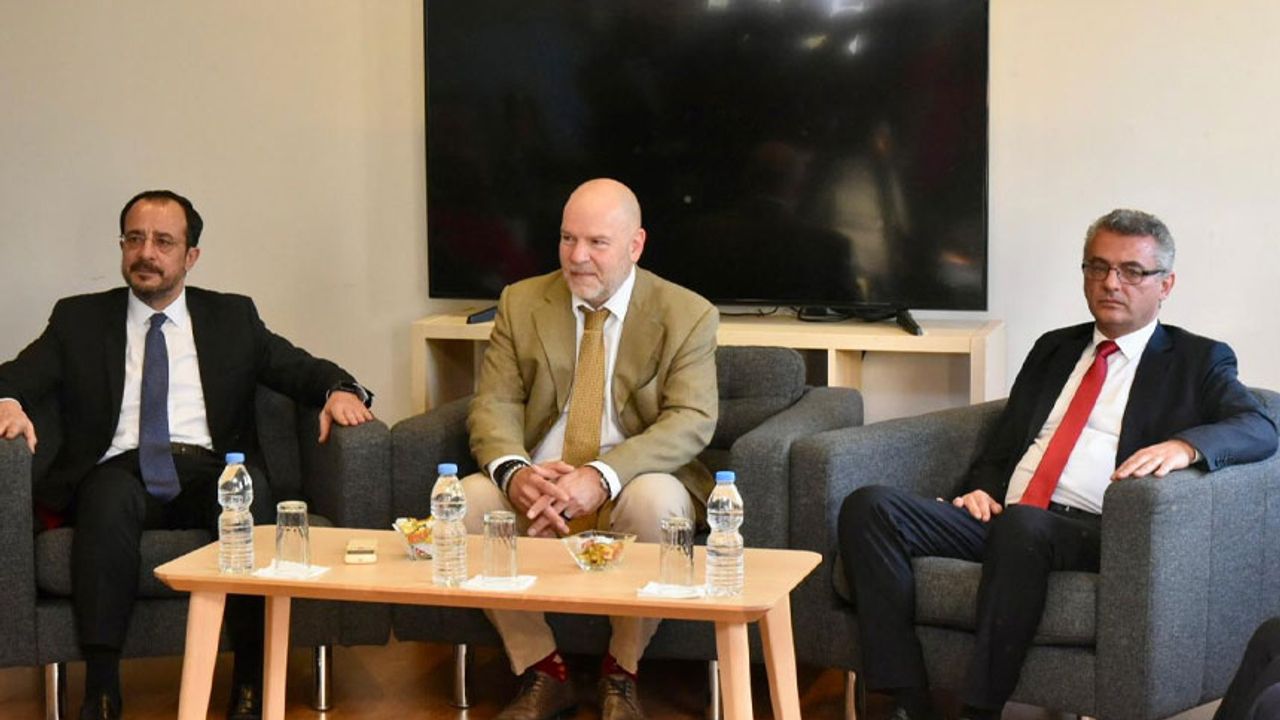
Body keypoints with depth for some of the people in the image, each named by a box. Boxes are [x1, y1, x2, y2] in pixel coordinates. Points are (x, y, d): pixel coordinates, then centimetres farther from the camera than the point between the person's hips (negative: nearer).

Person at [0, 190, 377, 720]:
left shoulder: (232, 318, 21)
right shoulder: (78, 319, 20)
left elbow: (301, 368, 13)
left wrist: (340, 390, -10)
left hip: (207, 472, 1)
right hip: (121, 473, 0)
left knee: (247, 486, -35)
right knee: (110, 495, -37)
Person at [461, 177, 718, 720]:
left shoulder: (687, 315, -3)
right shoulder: (521, 303, 6)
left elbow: (691, 422, -14)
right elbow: (494, 404, 1)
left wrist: (602, 476, -30)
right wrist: (512, 471, -24)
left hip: (629, 488, -3)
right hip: (534, 488, 3)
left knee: (657, 501, -36)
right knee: (466, 500, -26)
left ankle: (621, 674, -11)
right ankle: (542, 672, -8)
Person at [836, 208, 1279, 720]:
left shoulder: (1195, 360, 13)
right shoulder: (1054, 348, 27)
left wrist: (1184, 445, -26)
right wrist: (982, 488, 4)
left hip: (1098, 534, -5)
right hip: (1003, 520, 5)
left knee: (1024, 525, -40)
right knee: (868, 507, -19)